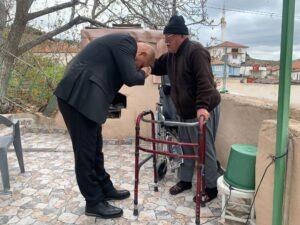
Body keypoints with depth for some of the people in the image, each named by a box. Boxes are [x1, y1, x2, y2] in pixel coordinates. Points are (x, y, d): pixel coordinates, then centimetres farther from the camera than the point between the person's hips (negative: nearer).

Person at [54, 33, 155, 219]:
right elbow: (130, 78, -15)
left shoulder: (122, 43, 23)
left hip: (84, 97, 10)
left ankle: (105, 190, 31)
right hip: (78, 97, -10)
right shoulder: (126, 43, -8)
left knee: (95, 149, 16)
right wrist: (143, 73, 4)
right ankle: (94, 203, 13)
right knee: (85, 152, -1)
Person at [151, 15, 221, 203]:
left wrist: (202, 106, -35)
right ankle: (185, 181, 33)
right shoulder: (171, 55, 11)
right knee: (186, 149, 17)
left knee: (205, 151, 1)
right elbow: (156, 67, 19)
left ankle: (211, 188, 18)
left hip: (203, 111, -8)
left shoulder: (196, 51, -16)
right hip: (185, 111, 9)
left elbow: (204, 81, -26)